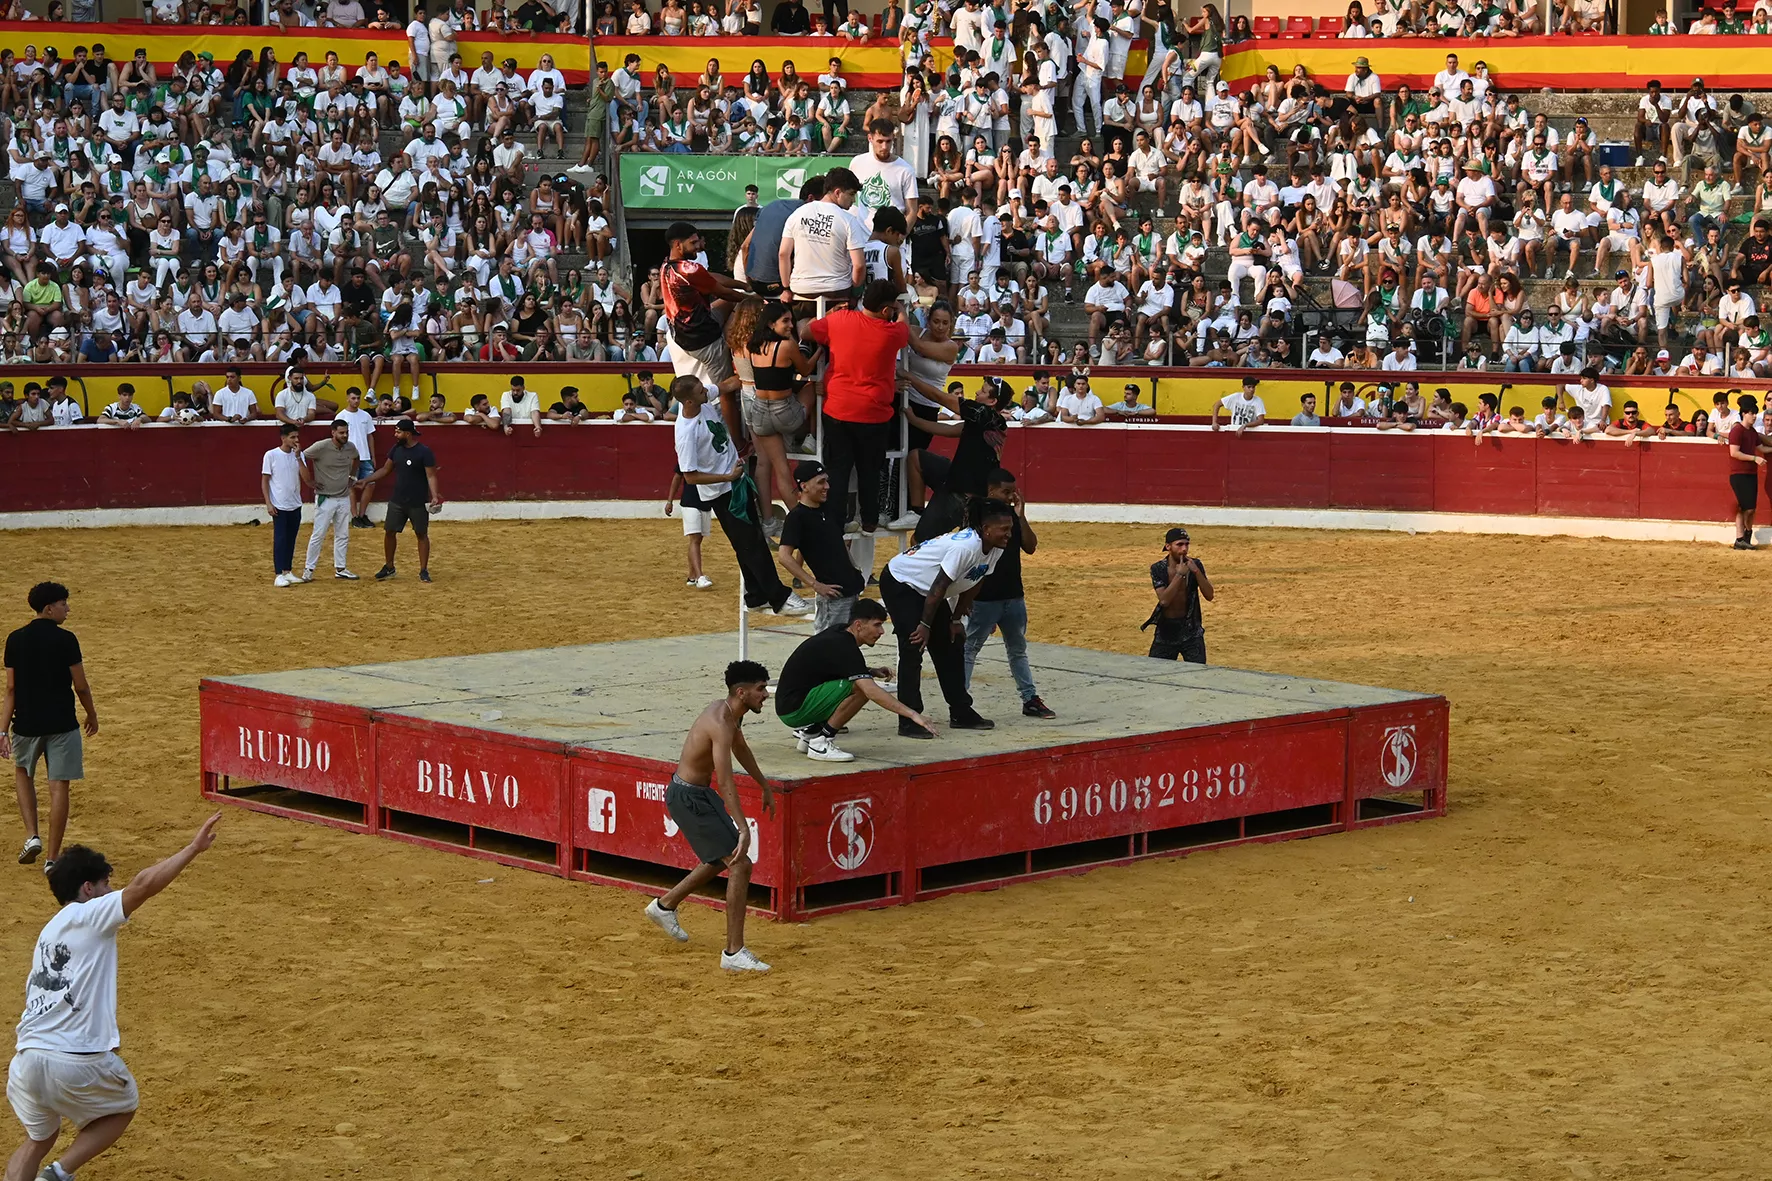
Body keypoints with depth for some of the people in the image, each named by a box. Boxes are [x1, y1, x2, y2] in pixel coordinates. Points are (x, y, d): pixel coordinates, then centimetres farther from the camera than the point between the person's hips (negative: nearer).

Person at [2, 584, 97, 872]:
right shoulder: (66, 640, -9)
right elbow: (80, 686, -5)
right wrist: (92, 716, 12)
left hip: (26, 723, 3)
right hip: (62, 724, -3)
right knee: (59, 787, 3)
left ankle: (31, 835, 12)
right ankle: (53, 857, 3)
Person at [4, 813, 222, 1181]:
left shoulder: (48, 932, 23)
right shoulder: (90, 914, 0)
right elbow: (143, 884, -13)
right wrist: (193, 848, -12)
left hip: (28, 1057, 6)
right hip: (79, 1063, -6)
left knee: (38, 1140, 25)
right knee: (123, 1107, 22)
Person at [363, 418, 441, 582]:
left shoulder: (424, 452, -14)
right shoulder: (396, 449, 4)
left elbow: (431, 476, -15)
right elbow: (385, 469, 14)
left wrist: (434, 496, -27)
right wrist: (366, 481, 7)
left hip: (418, 503, -5)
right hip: (397, 501, 5)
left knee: (421, 534, 5)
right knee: (389, 532, 7)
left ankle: (424, 571, 12)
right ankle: (389, 568, 21)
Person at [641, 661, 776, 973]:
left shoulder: (726, 709, 4)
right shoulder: (721, 724, -27)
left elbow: (741, 748, 25)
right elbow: (726, 782, -33)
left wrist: (765, 786, 33)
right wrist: (743, 829, -35)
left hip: (698, 792, 11)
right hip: (687, 798, -10)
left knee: (722, 859, 27)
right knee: (740, 863, -13)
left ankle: (665, 906, 45)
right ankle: (734, 953, -11)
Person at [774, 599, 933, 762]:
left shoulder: (839, 631, 7)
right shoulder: (843, 647, -21)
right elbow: (872, 691, -32)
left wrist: (871, 671, 8)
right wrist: (912, 714, -34)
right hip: (793, 710, -10)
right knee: (861, 689, -21)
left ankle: (809, 731, 14)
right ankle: (821, 743, -13)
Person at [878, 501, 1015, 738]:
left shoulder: (994, 551, -5)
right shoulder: (966, 547, -33)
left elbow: (971, 586, 8)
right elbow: (939, 587, -29)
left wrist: (956, 620, 9)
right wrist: (925, 625, -23)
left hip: (926, 591, 10)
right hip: (899, 583, -10)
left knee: (951, 646, 10)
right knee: (912, 650, -16)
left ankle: (961, 713, 19)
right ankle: (909, 722, -15)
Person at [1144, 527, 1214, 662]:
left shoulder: (1194, 565, -3)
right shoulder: (1158, 568, -8)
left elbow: (1209, 596, -11)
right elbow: (1164, 600, -21)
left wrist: (1196, 571, -21)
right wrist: (1179, 574, -25)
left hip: (1191, 630, 0)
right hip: (1166, 630, 0)